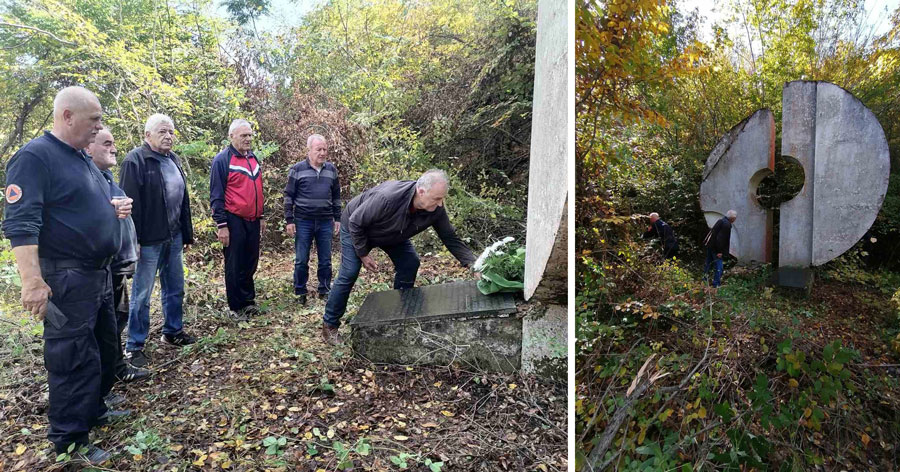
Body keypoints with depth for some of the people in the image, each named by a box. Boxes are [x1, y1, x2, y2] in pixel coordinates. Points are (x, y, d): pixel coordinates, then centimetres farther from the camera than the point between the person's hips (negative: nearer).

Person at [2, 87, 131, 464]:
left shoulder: (82, 158, 13)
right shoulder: (34, 157, -15)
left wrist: (113, 208, 3)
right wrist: (32, 281, -29)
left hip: (98, 273, 9)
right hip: (65, 278, -9)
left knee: (103, 346, 19)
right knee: (74, 358, 0)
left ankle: (94, 410, 38)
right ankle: (69, 441, 15)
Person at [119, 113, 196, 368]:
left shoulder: (173, 160, 13)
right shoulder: (135, 160, -11)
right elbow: (130, 202, -16)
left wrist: (187, 233, 17)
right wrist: (132, 240, -20)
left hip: (173, 237, 7)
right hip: (149, 239, -7)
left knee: (175, 288, 16)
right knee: (141, 294, 3)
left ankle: (173, 331, 33)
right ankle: (134, 346, 15)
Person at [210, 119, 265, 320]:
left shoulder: (253, 159, 12)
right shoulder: (222, 160, -9)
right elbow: (216, 196, -11)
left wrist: (261, 216, 19)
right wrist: (221, 225, -15)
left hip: (253, 221, 6)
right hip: (234, 221, -6)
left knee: (251, 263, 14)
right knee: (235, 266, 4)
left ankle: (249, 300, 29)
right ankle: (237, 307, 17)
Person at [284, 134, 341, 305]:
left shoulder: (331, 169, 7)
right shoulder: (297, 169, -3)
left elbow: (336, 196, 13)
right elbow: (288, 196, 0)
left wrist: (337, 218, 11)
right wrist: (289, 220, -4)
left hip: (325, 222, 3)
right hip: (303, 222, -2)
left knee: (325, 260, 8)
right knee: (301, 260, 4)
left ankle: (325, 291, 21)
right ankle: (300, 293, 19)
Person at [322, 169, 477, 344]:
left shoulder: (436, 210, -27)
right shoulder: (387, 198, -44)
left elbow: (451, 238, -17)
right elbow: (355, 222, -30)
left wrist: (472, 263, -29)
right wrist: (363, 254, -22)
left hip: (392, 234, 6)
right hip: (356, 228, -5)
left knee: (410, 263, -8)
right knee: (349, 274, -10)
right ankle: (329, 325, 8)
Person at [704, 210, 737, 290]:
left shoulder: (721, 221, 10)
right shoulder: (726, 224, -18)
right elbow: (721, 238, -23)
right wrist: (720, 251, -20)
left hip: (710, 246, 10)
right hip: (716, 248, -10)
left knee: (708, 263, 20)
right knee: (718, 267, -2)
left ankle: (704, 280, 30)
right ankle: (716, 285, 2)